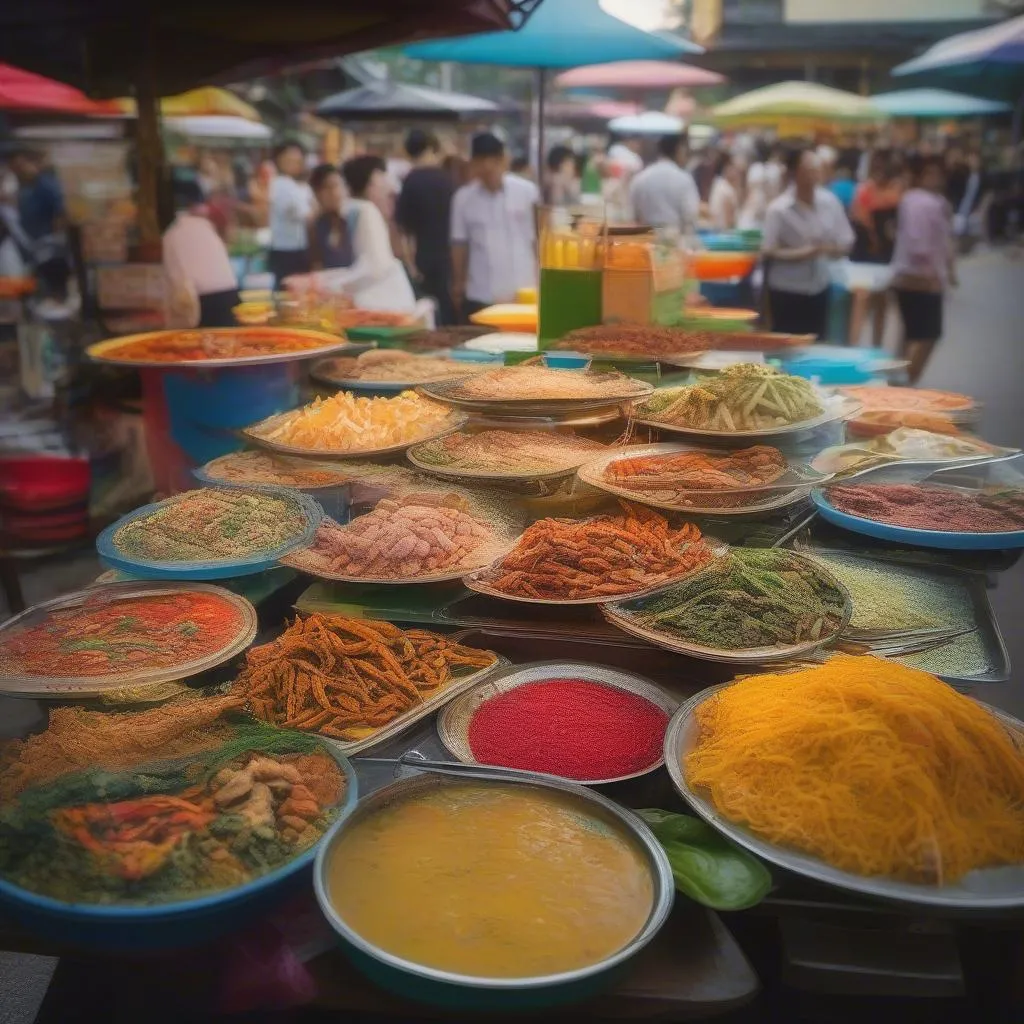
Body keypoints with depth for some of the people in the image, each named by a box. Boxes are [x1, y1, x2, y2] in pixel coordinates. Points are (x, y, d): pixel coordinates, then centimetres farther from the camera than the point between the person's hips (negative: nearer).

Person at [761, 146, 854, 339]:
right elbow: (768, 251, -14)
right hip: (787, 290, -4)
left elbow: (845, 242, 3)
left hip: (819, 287, 4)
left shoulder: (830, 201, -3)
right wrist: (802, 253, -25)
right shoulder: (778, 209, -15)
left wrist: (833, 248, -19)